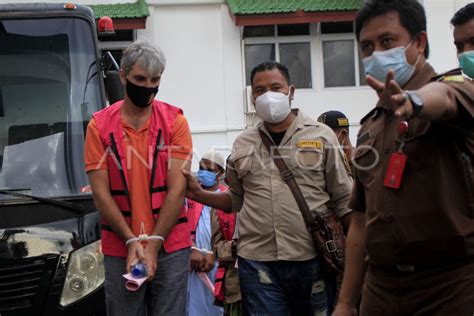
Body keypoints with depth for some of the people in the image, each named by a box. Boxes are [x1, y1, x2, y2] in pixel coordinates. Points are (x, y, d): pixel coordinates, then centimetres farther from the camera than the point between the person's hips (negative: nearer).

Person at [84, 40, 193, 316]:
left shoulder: (174, 120, 0)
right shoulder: (99, 125, 1)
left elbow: (177, 189, -6)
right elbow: (101, 193, -2)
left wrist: (153, 244, -11)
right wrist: (132, 241, -9)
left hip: (171, 246, 0)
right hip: (119, 249, 0)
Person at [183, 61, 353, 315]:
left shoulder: (321, 136, 3)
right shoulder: (243, 144, 10)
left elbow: (344, 200, 4)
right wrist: (199, 194, 4)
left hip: (313, 260, -1)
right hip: (258, 263, 1)